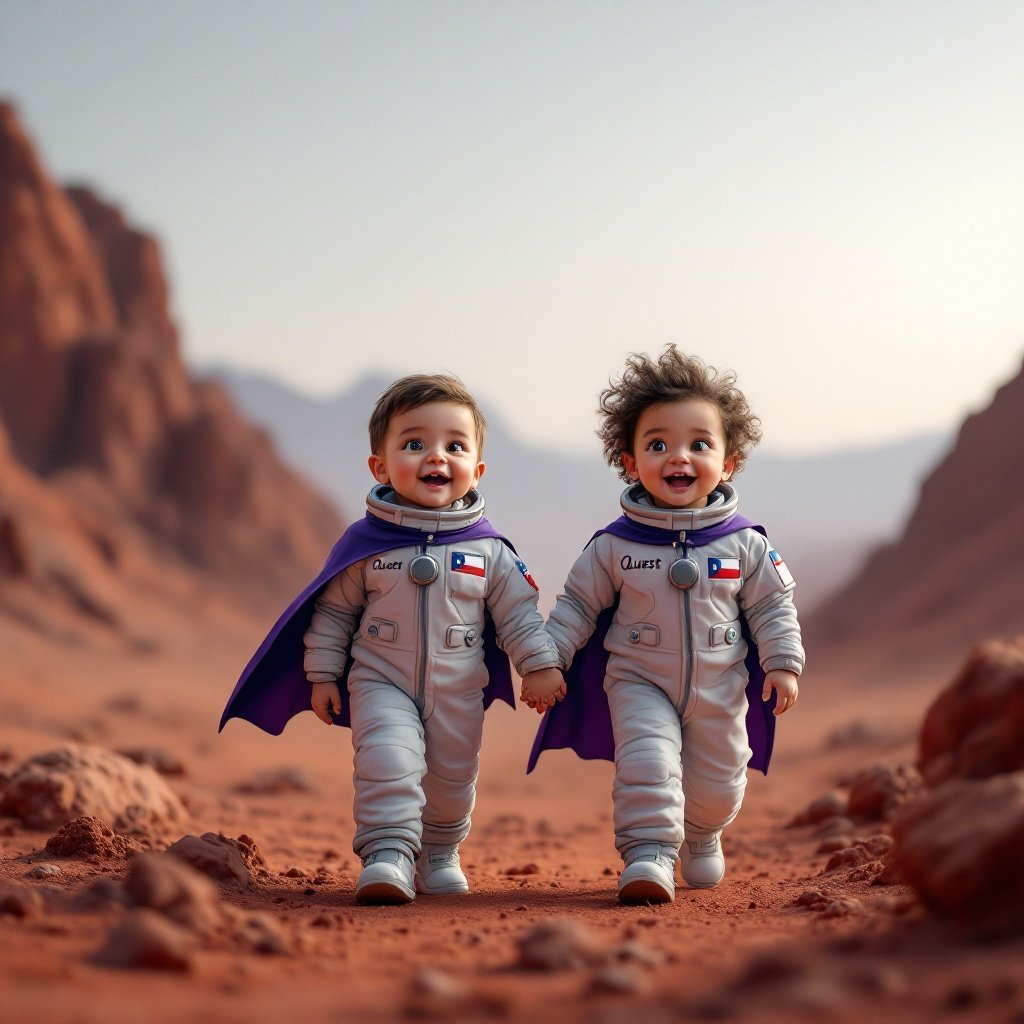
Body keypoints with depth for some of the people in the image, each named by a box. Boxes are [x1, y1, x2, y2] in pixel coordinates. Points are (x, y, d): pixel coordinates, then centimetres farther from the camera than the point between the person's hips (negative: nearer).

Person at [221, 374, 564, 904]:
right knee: (387, 761, -23)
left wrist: (540, 665, -4)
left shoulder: (489, 550, -6)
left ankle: (439, 855, 35)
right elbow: (333, 610, 1)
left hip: (459, 693, 2)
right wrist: (322, 674, 1)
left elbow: (518, 614, 3)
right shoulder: (365, 542, -8)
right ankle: (388, 857, -20)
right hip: (381, 683, -2)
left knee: (452, 779, 12)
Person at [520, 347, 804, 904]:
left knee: (717, 785, 13)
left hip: (720, 690, 2)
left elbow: (772, 605, 2)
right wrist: (545, 660, -5)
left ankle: (701, 837, 43)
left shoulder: (745, 544, -7)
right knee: (647, 763, -24)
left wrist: (784, 662, -6)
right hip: (639, 684, -1)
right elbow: (577, 603, 0)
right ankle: (648, 854, -17)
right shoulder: (614, 546, -8)